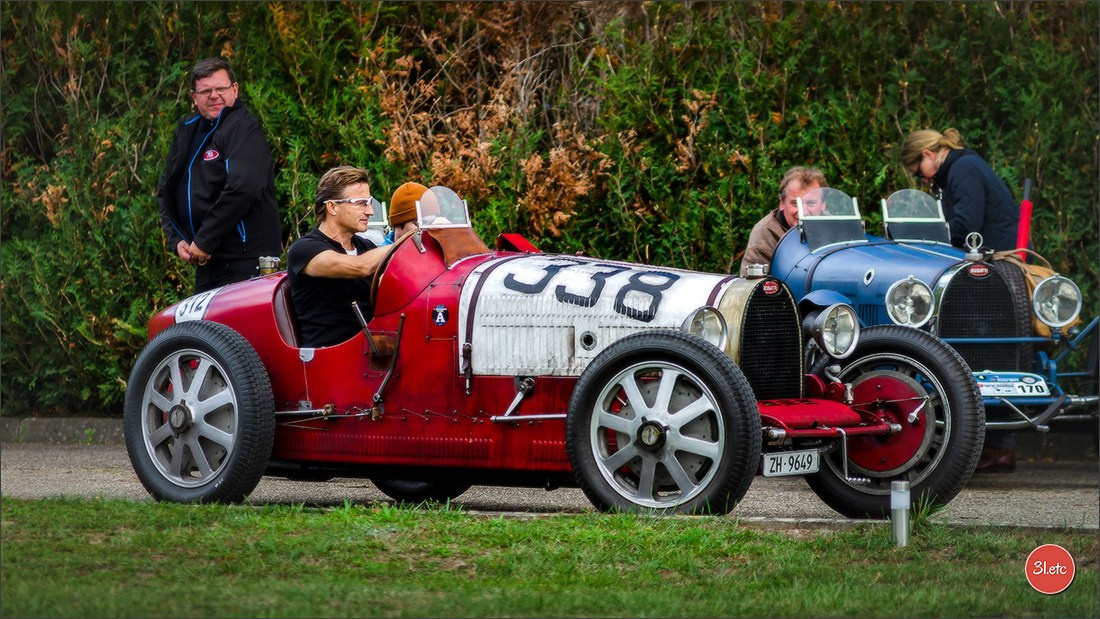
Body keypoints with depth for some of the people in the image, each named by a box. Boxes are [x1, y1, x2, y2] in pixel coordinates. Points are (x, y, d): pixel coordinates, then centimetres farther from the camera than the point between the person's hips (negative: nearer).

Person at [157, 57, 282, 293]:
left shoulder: (243, 128, -9)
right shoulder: (187, 131, 16)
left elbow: (243, 188, -23)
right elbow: (165, 191, 22)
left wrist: (204, 242, -18)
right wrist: (177, 240, 6)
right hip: (207, 264, 8)